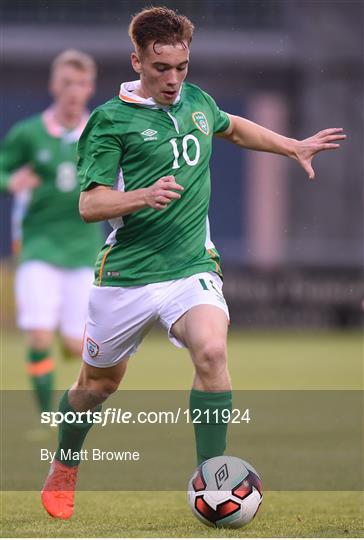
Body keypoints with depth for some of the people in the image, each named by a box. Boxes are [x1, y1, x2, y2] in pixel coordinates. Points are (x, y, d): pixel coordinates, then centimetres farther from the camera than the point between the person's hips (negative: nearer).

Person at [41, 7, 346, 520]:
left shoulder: (196, 100, 8)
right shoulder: (112, 120, -9)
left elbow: (234, 128, 33)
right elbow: (89, 204, -14)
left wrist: (295, 147, 29)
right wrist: (143, 196, -31)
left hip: (192, 266, 2)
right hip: (126, 274, -2)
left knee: (211, 350, -26)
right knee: (99, 381, 13)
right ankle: (63, 469, 42)